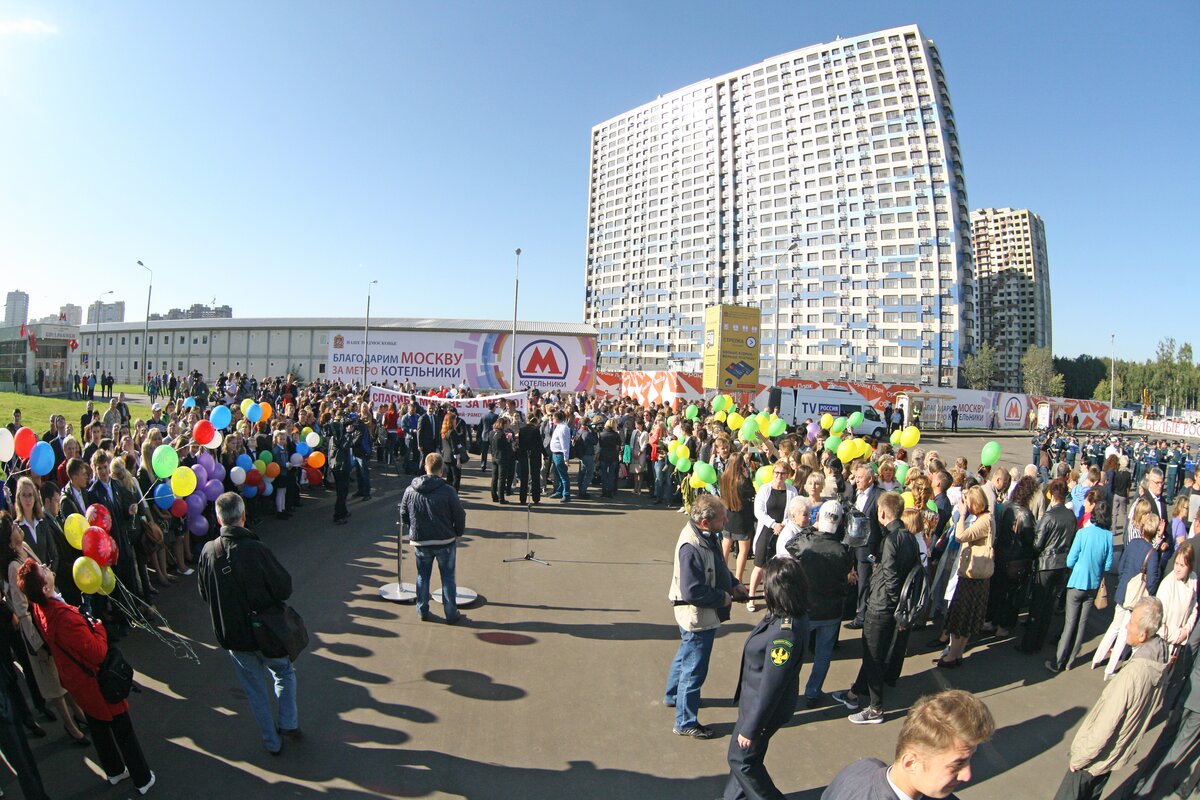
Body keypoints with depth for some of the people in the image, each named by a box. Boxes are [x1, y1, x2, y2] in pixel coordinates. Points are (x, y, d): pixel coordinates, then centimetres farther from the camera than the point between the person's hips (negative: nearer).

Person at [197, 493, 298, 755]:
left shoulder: (208, 552, -12)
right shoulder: (256, 550, -25)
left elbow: (205, 595, 3)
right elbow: (284, 588, -16)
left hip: (231, 635, 3)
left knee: (255, 689, 19)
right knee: (284, 674, 24)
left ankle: (271, 741, 30)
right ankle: (288, 724, 21)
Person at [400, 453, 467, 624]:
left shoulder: (410, 490, -5)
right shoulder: (448, 491, -16)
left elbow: (404, 517, 5)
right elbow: (460, 516, -10)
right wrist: (458, 533, 8)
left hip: (420, 541, 3)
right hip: (445, 541, -3)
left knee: (422, 576, 19)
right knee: (448, 577, 9)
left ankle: (422, 611, 28)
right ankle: (451, 614, 16)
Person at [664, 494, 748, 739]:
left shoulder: (705, 535, -4)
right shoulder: (691, 548, -34)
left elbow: (717, 567, 13)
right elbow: (692, 591, -32)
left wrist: (733, 584, 1)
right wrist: (722, 598, -19)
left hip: (695, 616, 10)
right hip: (698, 617, -10)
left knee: (685, 655, 29)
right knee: (694, 669, 6)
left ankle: (672, 696, 52)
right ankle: (686, 722, 24)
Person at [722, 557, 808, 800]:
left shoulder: (785, 633, -37)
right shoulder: (788, 616, -8)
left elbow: (770, 688, -28)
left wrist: (750, 728, -17)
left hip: (763, 707, -8)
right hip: (753, 699, 8)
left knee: (741, 759, 14)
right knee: (742, 756, 26)